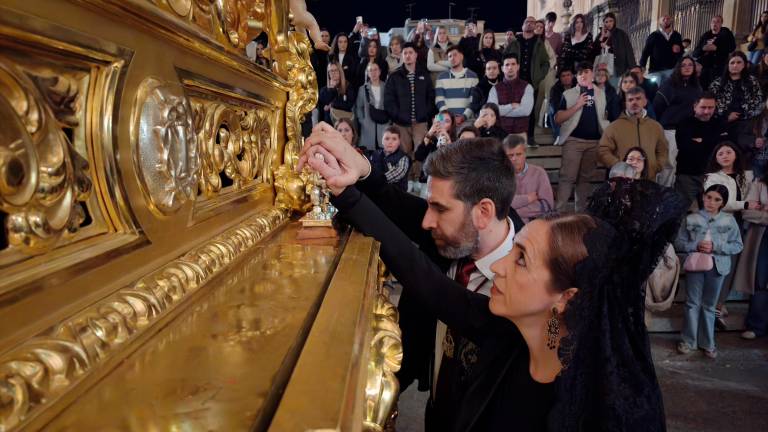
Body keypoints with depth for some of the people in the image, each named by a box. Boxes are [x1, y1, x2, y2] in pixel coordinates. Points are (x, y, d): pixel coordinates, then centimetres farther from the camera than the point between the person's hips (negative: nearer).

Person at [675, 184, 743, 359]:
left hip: (717, 266, 1)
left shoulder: (729, 220, 0)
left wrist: (716, 247, -14)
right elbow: (679, 243, 1)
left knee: (709, 305, 11)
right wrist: (696, 246, -16)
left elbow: (738, 245, 0)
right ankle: (688, 340, 18)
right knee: (693, 303, 6)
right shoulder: (691, 219, -2)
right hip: (695, 265, 0)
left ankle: (707, 343, 23)